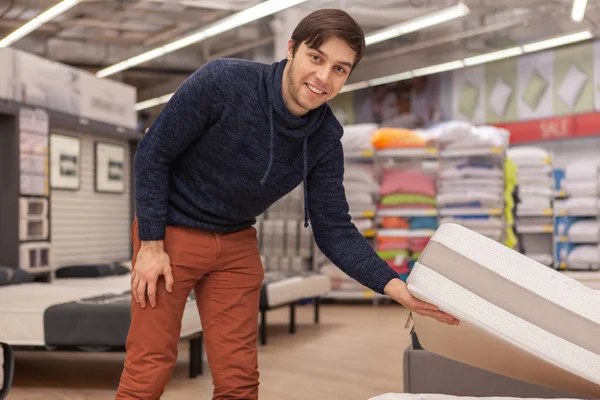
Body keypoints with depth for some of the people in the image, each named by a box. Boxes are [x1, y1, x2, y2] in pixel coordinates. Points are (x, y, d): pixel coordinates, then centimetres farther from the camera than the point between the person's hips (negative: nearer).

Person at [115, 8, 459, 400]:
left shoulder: (326, 140, -11)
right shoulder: (223, 81, -24)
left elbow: (333, 230, -8)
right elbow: (153, 153, -15)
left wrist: (397, 288, -22)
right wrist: (150, 244, -15)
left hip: (238, 243, 4)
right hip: (171, 231, -4)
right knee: (149, 368, -2)